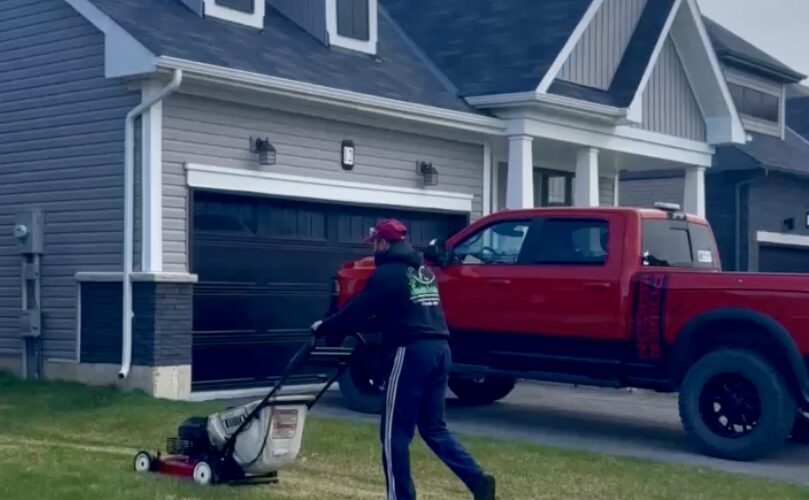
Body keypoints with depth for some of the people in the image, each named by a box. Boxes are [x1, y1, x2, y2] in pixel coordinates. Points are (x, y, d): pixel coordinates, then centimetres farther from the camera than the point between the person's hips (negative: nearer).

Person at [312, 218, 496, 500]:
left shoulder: (387, 273, -5)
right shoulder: (423, 271, 21)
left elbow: (359, 310, -4)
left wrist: (325, 329, 12)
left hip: (412, 351, -8)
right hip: (439, 348, 8)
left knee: (395, 432, 2)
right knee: (434, 427, 15)